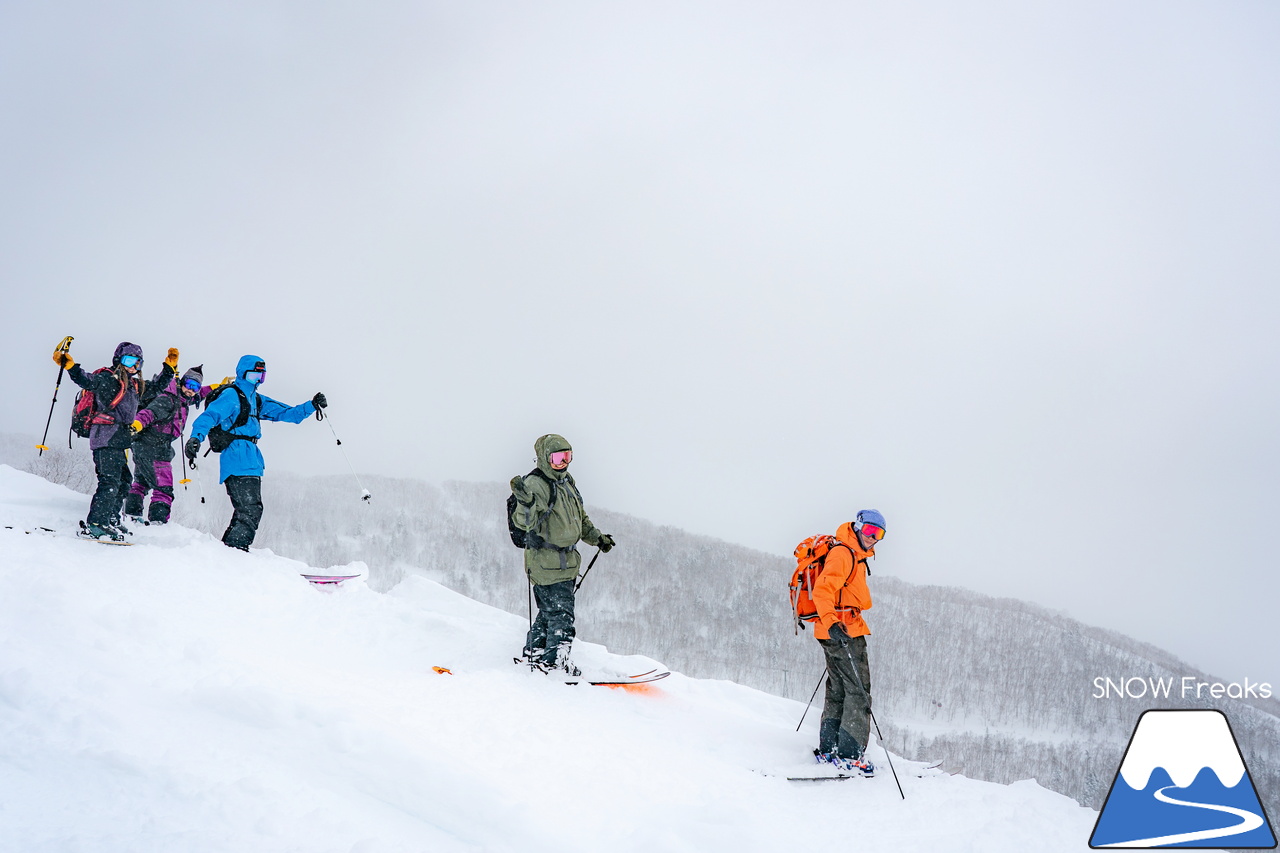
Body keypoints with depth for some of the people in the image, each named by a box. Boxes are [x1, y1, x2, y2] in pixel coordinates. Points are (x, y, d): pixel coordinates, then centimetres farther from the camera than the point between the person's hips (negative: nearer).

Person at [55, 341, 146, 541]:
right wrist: (69, 365, -36)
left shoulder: (135, 385, 20)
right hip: (106, 438, -9)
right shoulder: (108, 378, -4)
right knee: (110, 481, -17)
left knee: (123, 480, 17)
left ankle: (111, 519, 28)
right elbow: (86, 380, -21)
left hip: (118, 441, 9)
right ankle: (95, 525, -19)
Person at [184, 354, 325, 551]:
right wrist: (195, 438, -35)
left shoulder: (257, 400, 23)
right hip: (238, 461, -9)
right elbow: (210, 415, -18)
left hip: (251, 462, 9)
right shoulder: (231, 395, -4)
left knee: (251, 510, 9)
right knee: (250, 510, -16)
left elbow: (288, 414, 24)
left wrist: (312, 406, 9)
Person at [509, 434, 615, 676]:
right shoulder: (536, 483, -16)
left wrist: (597, 538, 23)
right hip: (545, 560, -9)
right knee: (561, 613, -7)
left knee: (550, 611, 17)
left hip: (565, 560, 9)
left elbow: (579, 517, 26)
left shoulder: (567, 481, 13)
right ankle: (555, 660, 2)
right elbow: (524, 522, -26)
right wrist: (525, 501, -44)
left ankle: (534, 652, 29)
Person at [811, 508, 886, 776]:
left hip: (837, 632, 10)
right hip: (844, 632, -10)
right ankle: (850, 754, -8)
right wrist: (832, 623, -38)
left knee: (838, 691, 14)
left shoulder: (856, 557, 20)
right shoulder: (843, 554, -14)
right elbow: (823, 590, -26)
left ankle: (828, 750, 17)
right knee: (858, 692, -8)